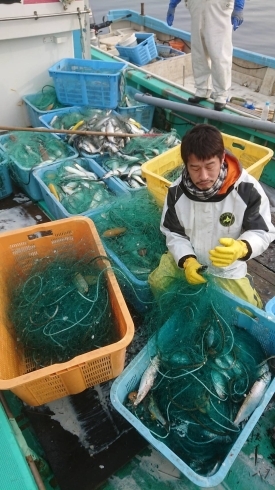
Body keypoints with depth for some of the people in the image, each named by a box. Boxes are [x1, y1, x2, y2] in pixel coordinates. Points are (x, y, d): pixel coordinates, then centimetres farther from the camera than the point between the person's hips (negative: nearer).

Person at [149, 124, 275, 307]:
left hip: (228, 268, -1)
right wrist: (187, 261, -24)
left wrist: (241, 248, -39)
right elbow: (174, 233, -6)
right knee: (156, 283, -7)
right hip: (186, 257, 2)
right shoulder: (177, 191, -16)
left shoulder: (248, 189, -24)